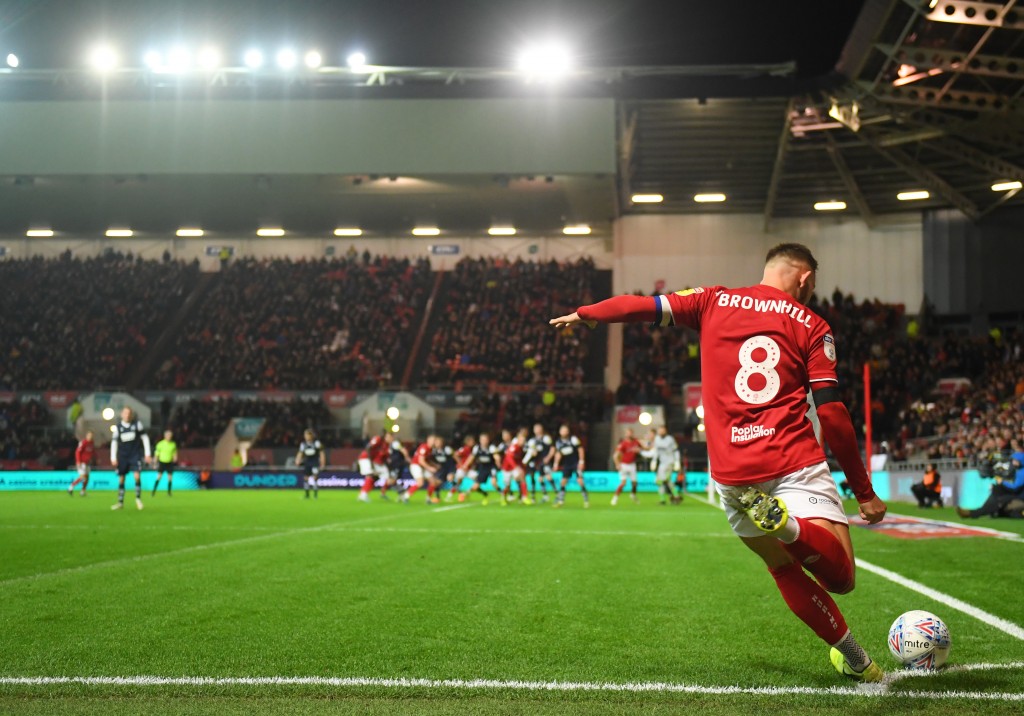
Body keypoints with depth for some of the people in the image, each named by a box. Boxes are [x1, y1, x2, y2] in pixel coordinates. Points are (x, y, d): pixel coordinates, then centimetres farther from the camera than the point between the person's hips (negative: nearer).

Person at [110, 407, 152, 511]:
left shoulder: (137, 424, -3)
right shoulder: (118, 427, 0)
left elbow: (145, 438, 2)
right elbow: (114, 442, 4)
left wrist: (147, 454, -2)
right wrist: (113, 458, -2)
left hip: (135, 454, -2)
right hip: (123, 456, 2)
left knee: (137, 476, -16)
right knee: (121, 479, 3)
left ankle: (138, 498, 1)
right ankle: (120, 502, 10)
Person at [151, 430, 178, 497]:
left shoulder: (173, 444, 2)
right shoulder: (160, 444, -5)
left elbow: (175, 452, 15)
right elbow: (157, 454, 2)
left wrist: (175, 457, -7)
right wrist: (155, 463, 1)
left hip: (170, 463, 2)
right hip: (162, 462, -2)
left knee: (170, 478, 0)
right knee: (158, 477, -10)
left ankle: (169, 492, 11)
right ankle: (153, 492, -8)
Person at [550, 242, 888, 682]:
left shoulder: (714, 301, 11)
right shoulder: (811, 326, 6)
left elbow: (645, 307, 9)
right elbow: (832, 413, 0)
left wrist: (583, 315, 28)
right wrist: (864, 492, 5)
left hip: (731, 474, 3)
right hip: (795, 463, -3)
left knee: (784, 568, 21)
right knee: (840, 577, -6)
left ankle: (852, 656, 17)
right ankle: (788, 525, -33)